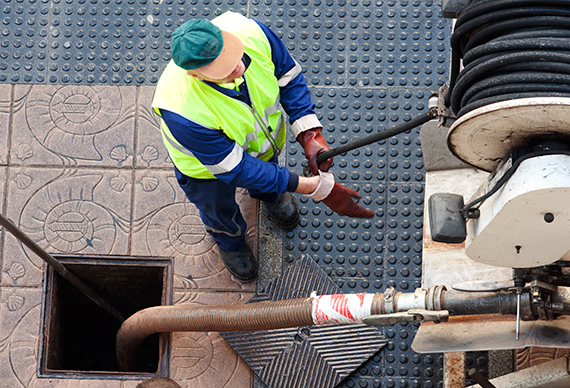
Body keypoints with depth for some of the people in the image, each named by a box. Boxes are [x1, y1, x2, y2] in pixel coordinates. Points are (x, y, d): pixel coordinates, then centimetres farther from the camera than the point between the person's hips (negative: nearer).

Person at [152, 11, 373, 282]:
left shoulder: (249, 32, -40)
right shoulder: (183, 112, -50)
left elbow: (288, 75, -17)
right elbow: (234, 168, -37)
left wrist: (309, 132, -30)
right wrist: (316, 188, -37)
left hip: (262, 134, 3)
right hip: (207, 161, -3)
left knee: (268, 166, 37)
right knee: (218, 208, 30)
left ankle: (267, 195, 74)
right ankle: (228, 240, 66)